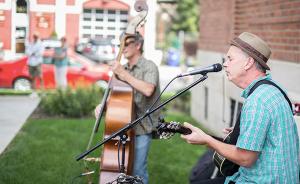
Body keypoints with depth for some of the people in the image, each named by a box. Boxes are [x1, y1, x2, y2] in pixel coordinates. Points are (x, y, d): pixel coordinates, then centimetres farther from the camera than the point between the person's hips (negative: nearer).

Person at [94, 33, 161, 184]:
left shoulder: (149, 66, -7)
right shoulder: (122, 69, 11)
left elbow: (148, 90, -25)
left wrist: (124, 74, -21)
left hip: (142, 127, -6)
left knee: (137, 169, -7)